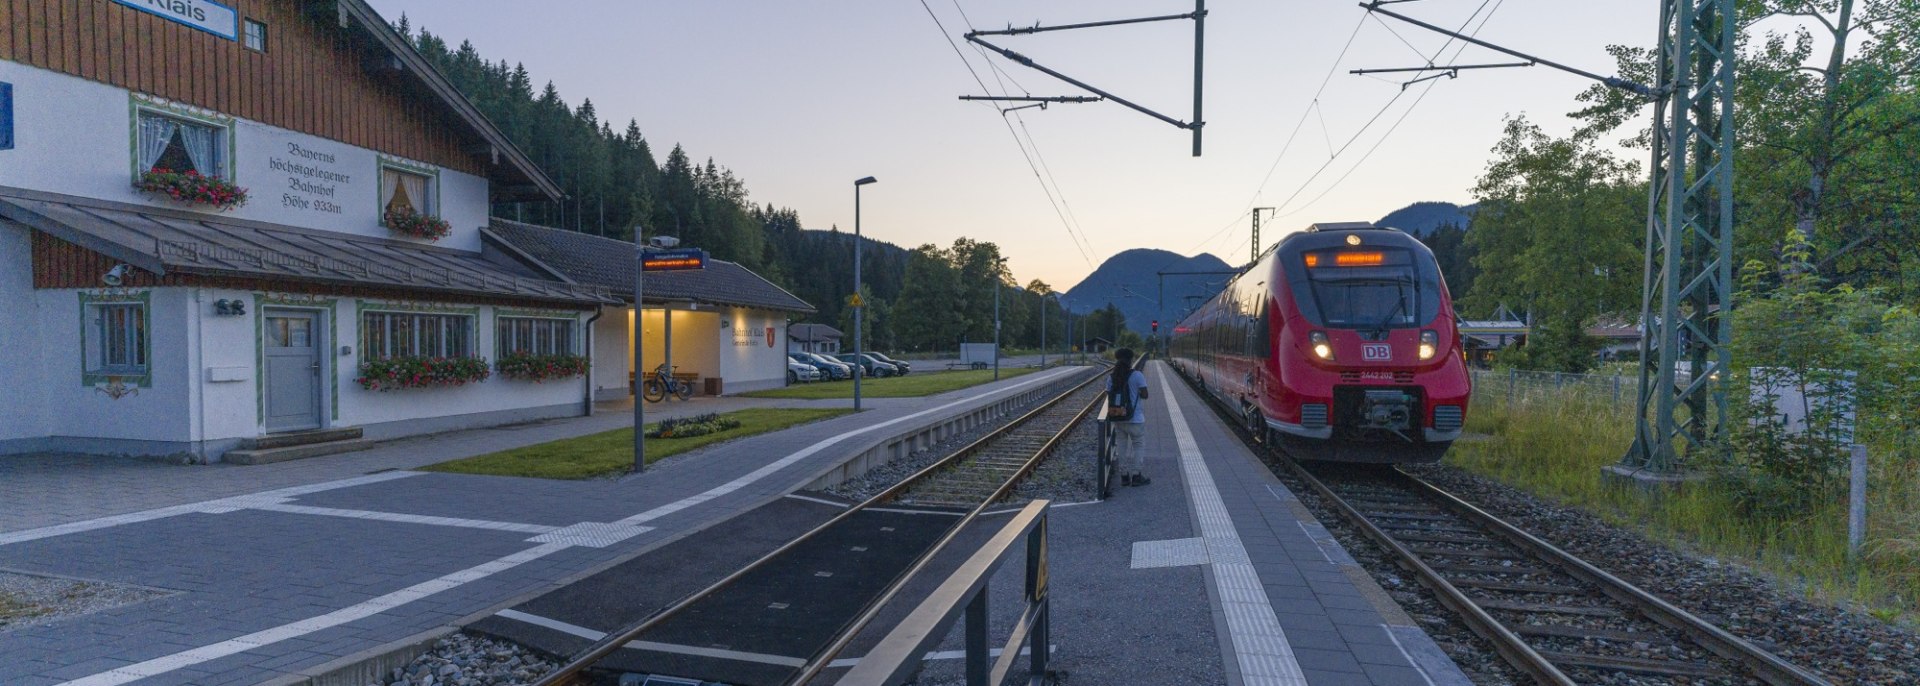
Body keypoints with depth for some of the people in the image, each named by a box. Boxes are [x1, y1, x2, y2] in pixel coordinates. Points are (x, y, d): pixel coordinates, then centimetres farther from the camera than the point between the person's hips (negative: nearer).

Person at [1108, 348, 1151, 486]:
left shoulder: (1111, 378, 0)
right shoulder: (1137, 375, -12)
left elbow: (1109, 398, 2)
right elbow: (1144, 395, -11)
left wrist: (1111, 414, 12)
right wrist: (1137, 393, 7)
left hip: (1118, 418, 4)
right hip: (1135, 418, -4)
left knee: (1122, 446, 14)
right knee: (1139, 446, 9)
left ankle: (1124, 476, 18)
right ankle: (1137, 476, 9)